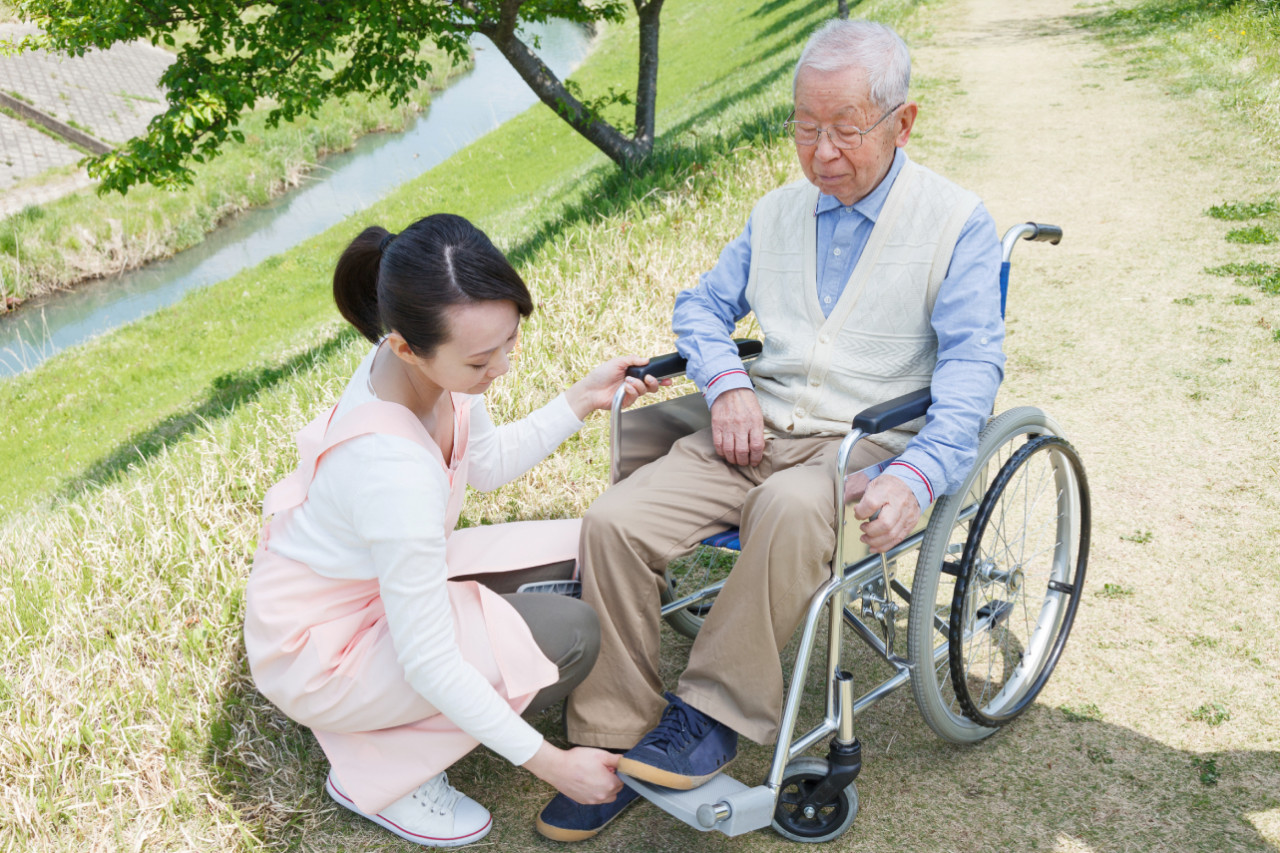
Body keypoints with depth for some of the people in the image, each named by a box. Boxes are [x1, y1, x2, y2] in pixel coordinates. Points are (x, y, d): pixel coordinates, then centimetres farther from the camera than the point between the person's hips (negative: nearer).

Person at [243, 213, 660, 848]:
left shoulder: (426, 361, -15)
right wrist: (549, 763, -21)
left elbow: (490, 463, 5)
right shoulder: (393, 469, -38)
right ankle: (375, 772, -2)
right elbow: (429, 664, -29)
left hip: (381, 578, 8)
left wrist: (585, 398, -6)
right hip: (316, 654, -8)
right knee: (570, 636, -20)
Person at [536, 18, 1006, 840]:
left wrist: (919, 477, -26)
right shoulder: (777, 212, 16)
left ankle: (717, 713, -20)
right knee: (615, 521, -19)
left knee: (792, 506, -40)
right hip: (759, 427, 5)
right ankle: (616, 744, -7)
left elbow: (972, 363, -9)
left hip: (869, 442, -4)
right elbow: (702, 304, 21)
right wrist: (728, 383, -2)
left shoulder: (957, 221, 0)